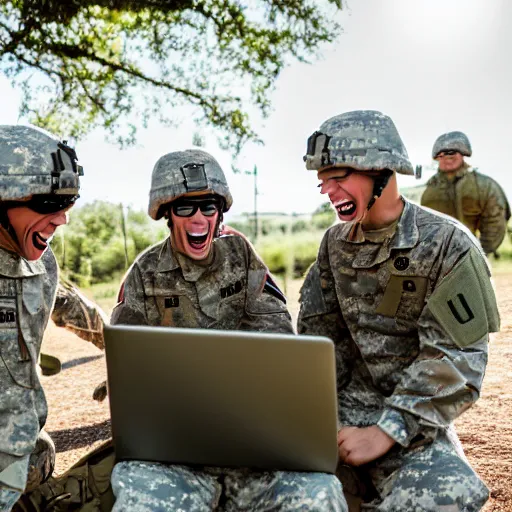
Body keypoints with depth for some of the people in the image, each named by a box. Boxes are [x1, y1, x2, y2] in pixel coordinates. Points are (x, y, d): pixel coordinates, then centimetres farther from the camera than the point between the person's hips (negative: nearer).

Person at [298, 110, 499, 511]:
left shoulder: (448, 245, -14)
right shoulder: (336, 243, 4)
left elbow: (455, 360, -18)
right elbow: (316, 334, 8)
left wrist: (385, 432, -22)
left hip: (412, 416, -4)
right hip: (346, 402, 5)